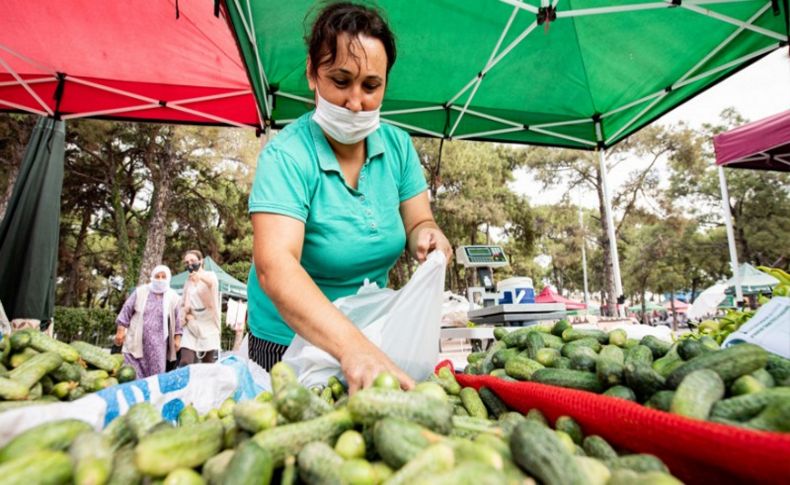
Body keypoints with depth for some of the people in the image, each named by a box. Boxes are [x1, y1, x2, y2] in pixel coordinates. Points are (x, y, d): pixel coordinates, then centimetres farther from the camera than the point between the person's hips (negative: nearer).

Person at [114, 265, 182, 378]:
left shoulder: (173, 297, 2)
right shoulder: (140, 291, 1)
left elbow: (177, 320, 7)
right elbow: (127, 310, 4)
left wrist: (177, 338, 3)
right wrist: (121, 331, 1)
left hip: (158, 343, 0)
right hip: (136, 340, 0)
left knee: (157, 372, 1)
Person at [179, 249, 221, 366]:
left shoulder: (210, 275, -1)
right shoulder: (188, 282, 17)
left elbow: (212, 282, -27)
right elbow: (183, 304, 24)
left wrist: (200, 276, -50)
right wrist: (186, 314, 0)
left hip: (208, 325, -4)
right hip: (192, 326, 4)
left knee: (208, 365, 0)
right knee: (185, 362, -13)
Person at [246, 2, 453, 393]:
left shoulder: (397, 145, -6)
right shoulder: (287, 156, -22)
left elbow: (417, 223, -2)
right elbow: (275, 266, -34)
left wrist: (427, 236, -26)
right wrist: (352, 346, -49)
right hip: (291, 344, -4)